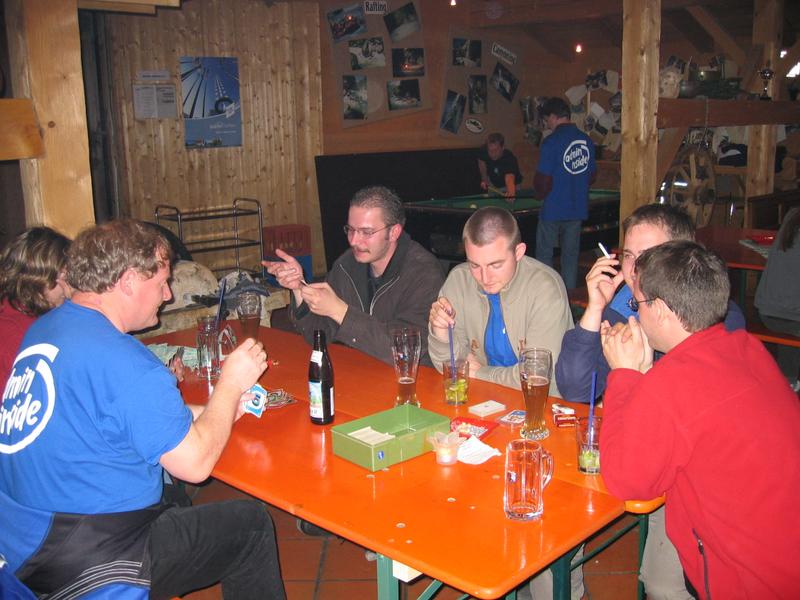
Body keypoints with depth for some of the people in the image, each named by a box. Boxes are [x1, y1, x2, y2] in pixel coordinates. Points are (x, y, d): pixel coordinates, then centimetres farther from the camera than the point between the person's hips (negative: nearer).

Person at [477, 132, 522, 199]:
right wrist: (484, 179, -6)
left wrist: (511, 192, -80)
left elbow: (509, 180, -60)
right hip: (492, 184, 4)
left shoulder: (509, 159, -42)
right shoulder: (483, 150, -28)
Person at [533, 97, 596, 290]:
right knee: (571, 254, 13)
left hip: (553, 209, -6)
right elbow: (592, 175, 13)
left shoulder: (551, 142, -15)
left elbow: (543, 178, -14)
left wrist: (540, 194, 5)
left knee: (544, 254, 7)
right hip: (578, 208, 6)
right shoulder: (586, 140, 5)